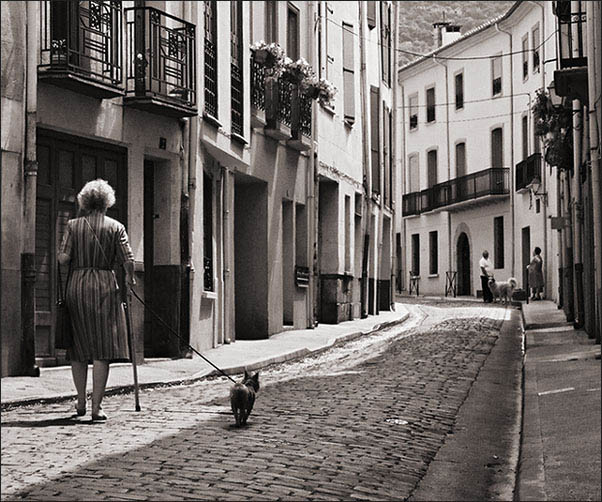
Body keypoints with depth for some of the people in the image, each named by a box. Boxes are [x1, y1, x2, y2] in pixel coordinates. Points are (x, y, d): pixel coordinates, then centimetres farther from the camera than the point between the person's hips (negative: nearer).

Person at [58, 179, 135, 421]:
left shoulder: (73, 225, 4)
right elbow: (129, 260, -5)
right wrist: (129, 277, 13)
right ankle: (96, 406, -7)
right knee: (102, 350, -2)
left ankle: (81, 402, 20)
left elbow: (63, 258, -4)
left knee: (79, 348, 14)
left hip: (77, 285, 2)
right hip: (104, 286, -2)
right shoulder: (115, 226, 2)